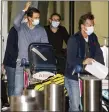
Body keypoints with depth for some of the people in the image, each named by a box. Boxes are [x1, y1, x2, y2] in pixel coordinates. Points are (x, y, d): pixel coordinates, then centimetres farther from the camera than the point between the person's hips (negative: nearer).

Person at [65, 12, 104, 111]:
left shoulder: (93, 37, 3)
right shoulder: (73, 39, -16)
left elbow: (99, 54, 3)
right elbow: (70, 60, -24)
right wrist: (83, 62, -41)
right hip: (74, 77, -6)